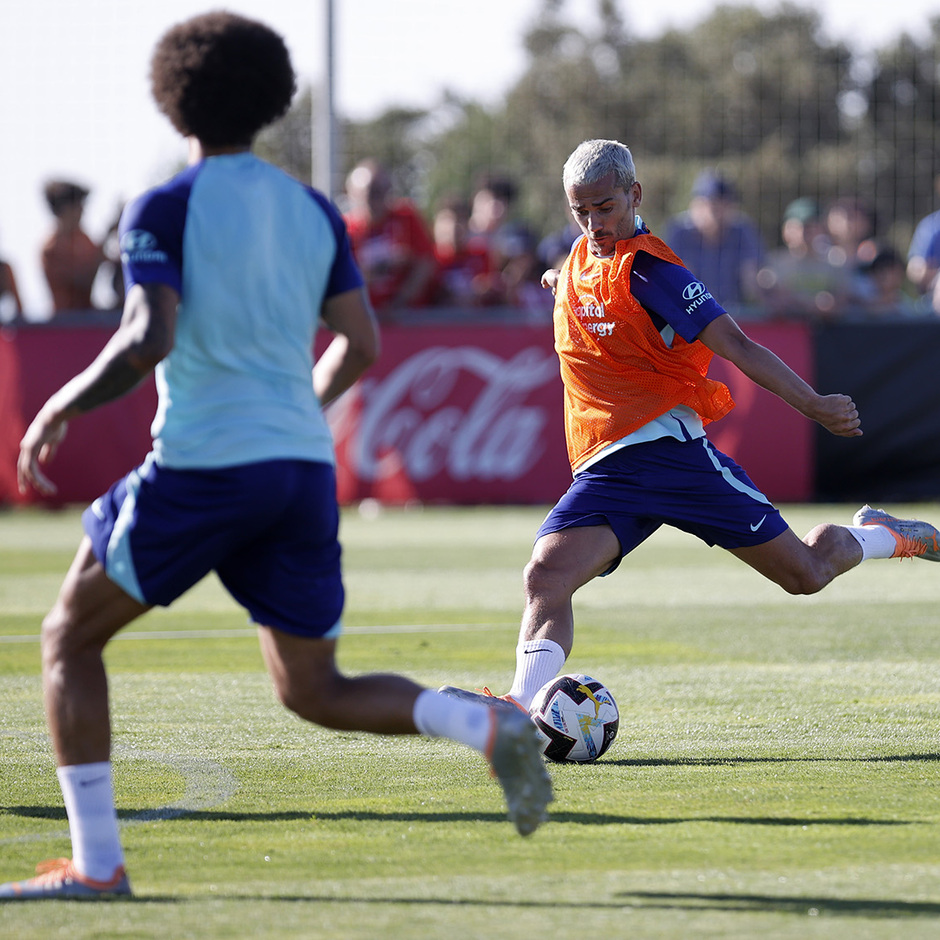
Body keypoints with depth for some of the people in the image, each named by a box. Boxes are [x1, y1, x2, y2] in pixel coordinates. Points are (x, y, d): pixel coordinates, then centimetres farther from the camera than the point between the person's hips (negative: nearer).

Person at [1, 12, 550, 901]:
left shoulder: (163, 209, -5)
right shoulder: (313, 211, 12)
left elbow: (146, 339, -17)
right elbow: (360, 344, 12)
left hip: (203, 465, -5)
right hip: (303, 464, 6)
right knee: (315, 691, 14)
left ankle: (95, 861, 3)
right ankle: (487, 727, -13)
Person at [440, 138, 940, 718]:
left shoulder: (648, 270, -10)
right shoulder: (583, 257, 13)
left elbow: (735, 345, -17)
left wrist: (813, 405, -24)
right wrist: (565, 283, 29)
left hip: (668, 443, -6)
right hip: (605, 468, 6)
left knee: (805, 574, 4)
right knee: (547, 575, -22)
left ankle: (884, 536, 34)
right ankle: (522, 709, -34)